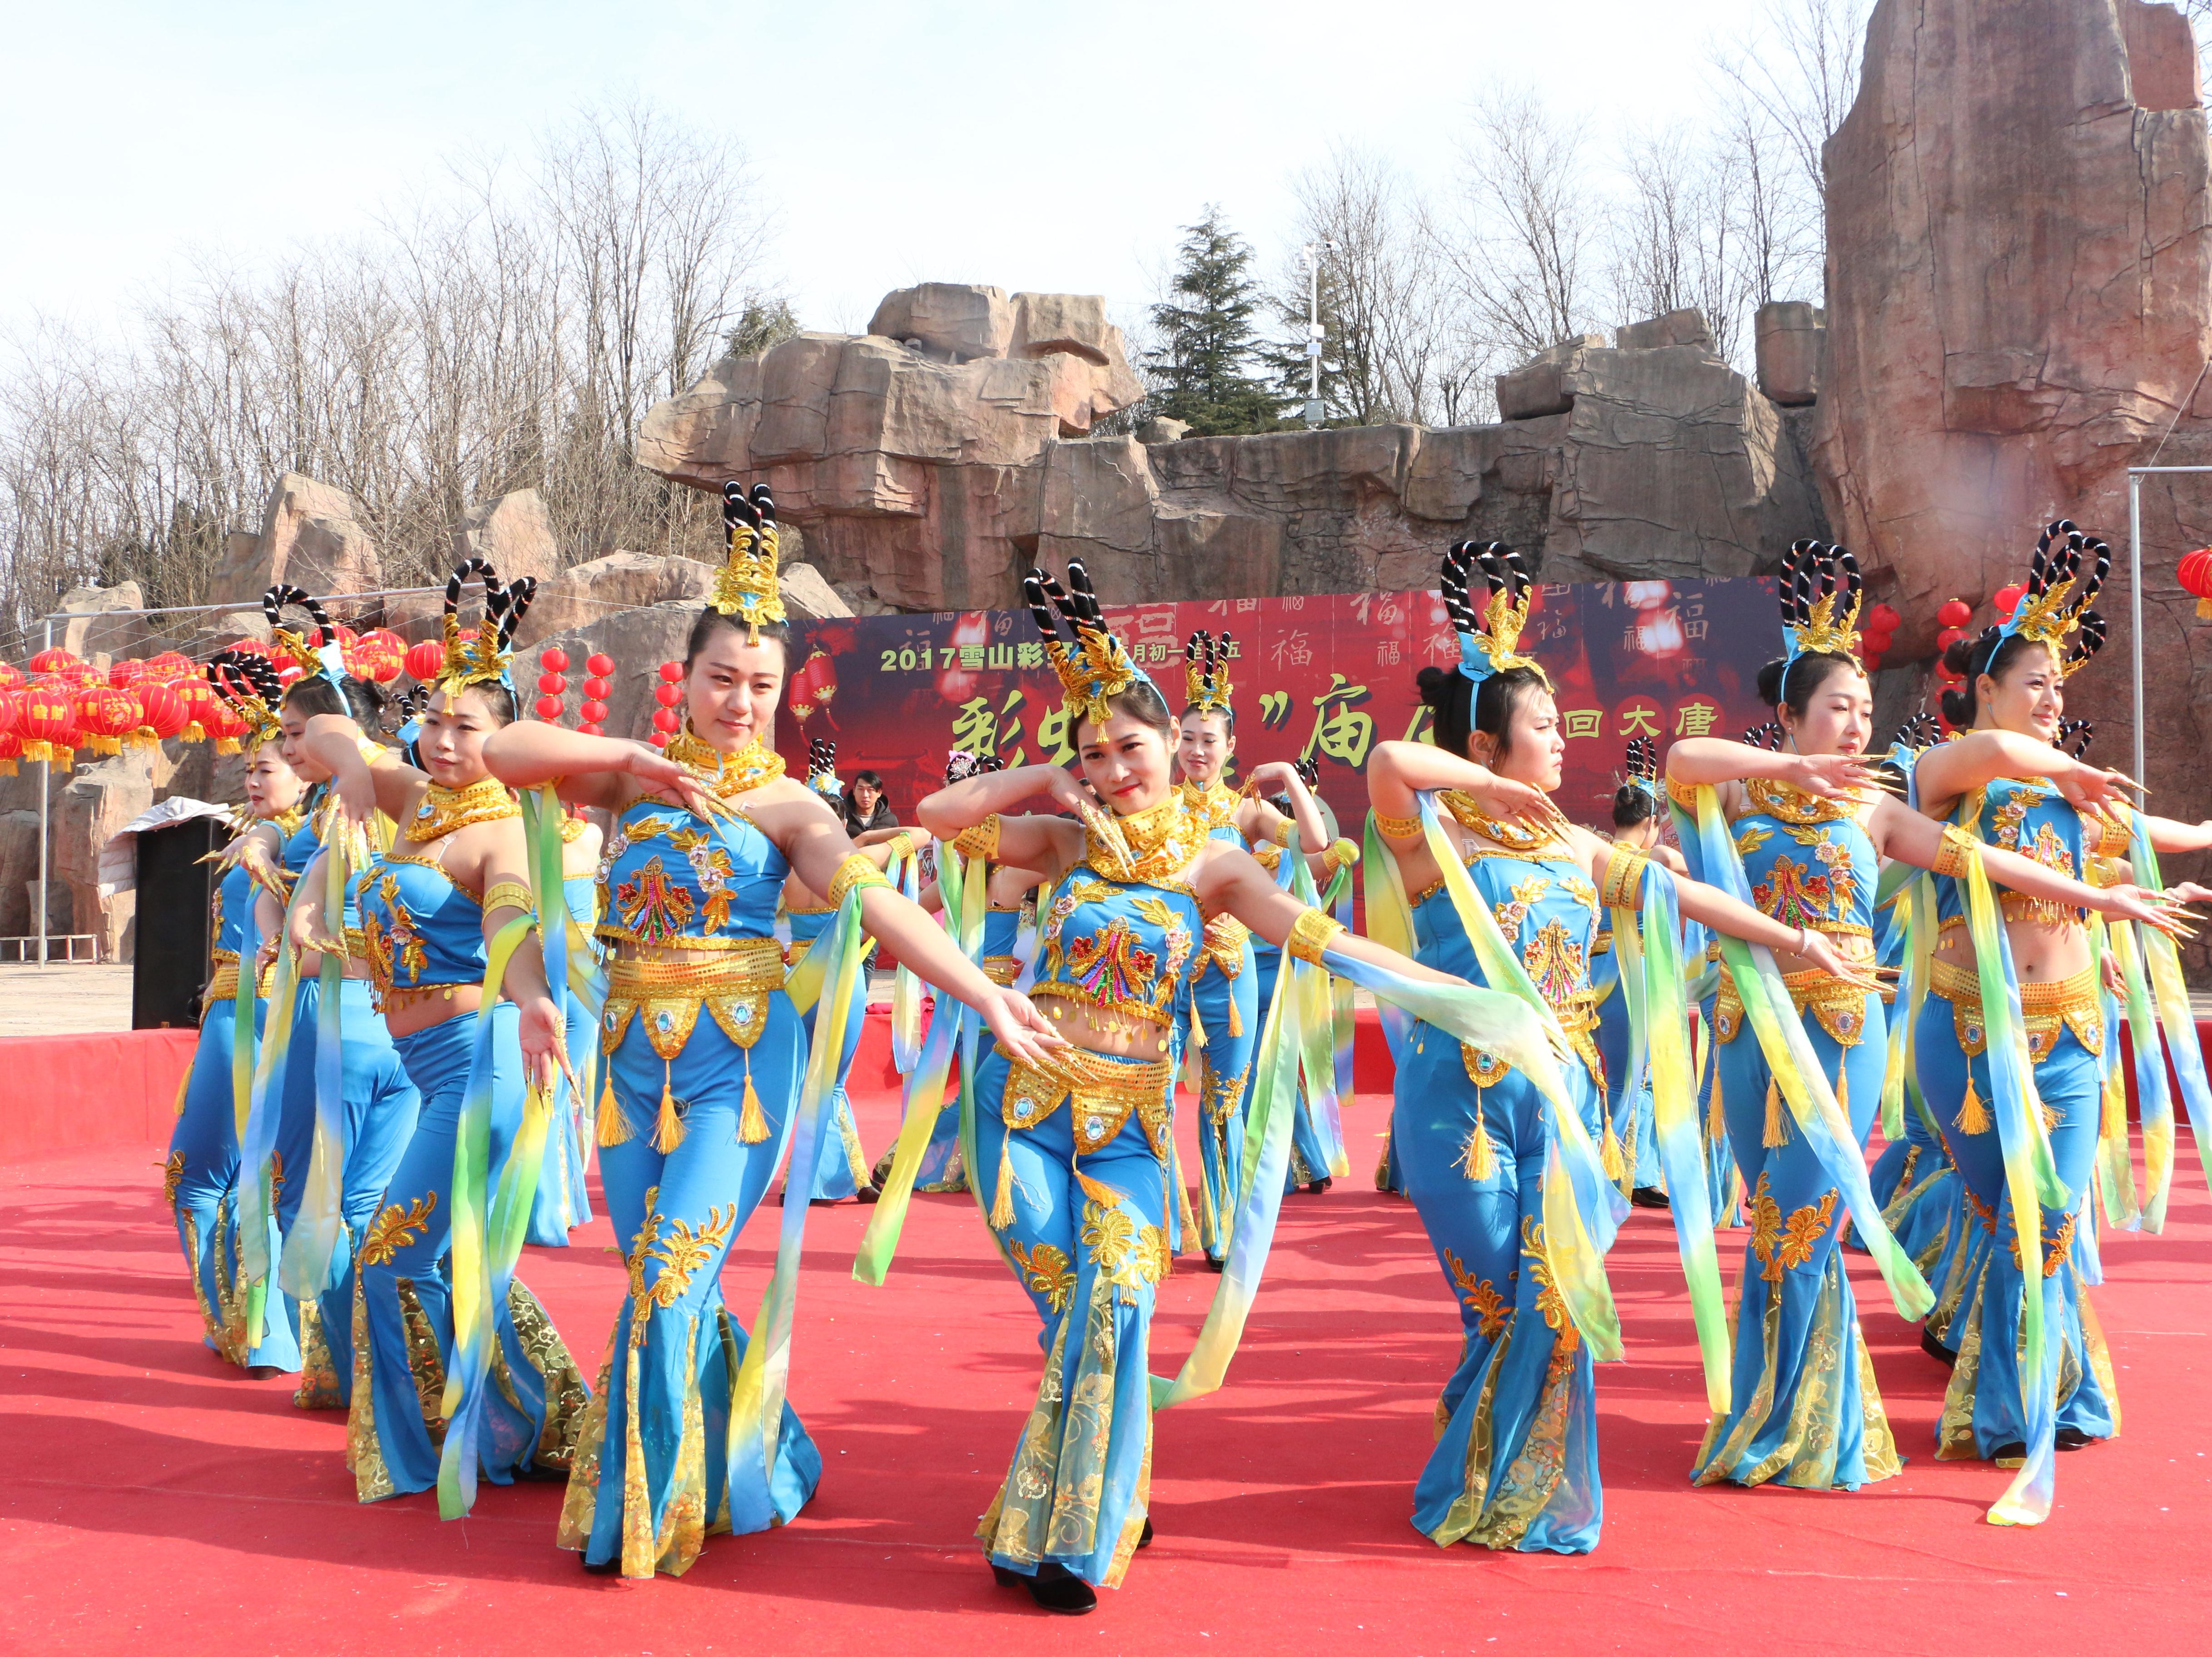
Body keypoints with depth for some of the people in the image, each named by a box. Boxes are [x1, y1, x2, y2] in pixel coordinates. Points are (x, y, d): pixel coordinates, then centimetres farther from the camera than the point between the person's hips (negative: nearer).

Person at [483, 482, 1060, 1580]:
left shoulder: (787, 807, 0)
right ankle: (766, 1462, 27)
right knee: (662, 1279, 7)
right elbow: (505, 751, 1)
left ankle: (643, 1519, 9)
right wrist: (630, 759, -8)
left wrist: (986, 996, -21)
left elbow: (881, 909, -10)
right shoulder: (635, 778, 10)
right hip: (636, 1054, 4)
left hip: (739, 1053, -4)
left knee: (672, 1278, -8)